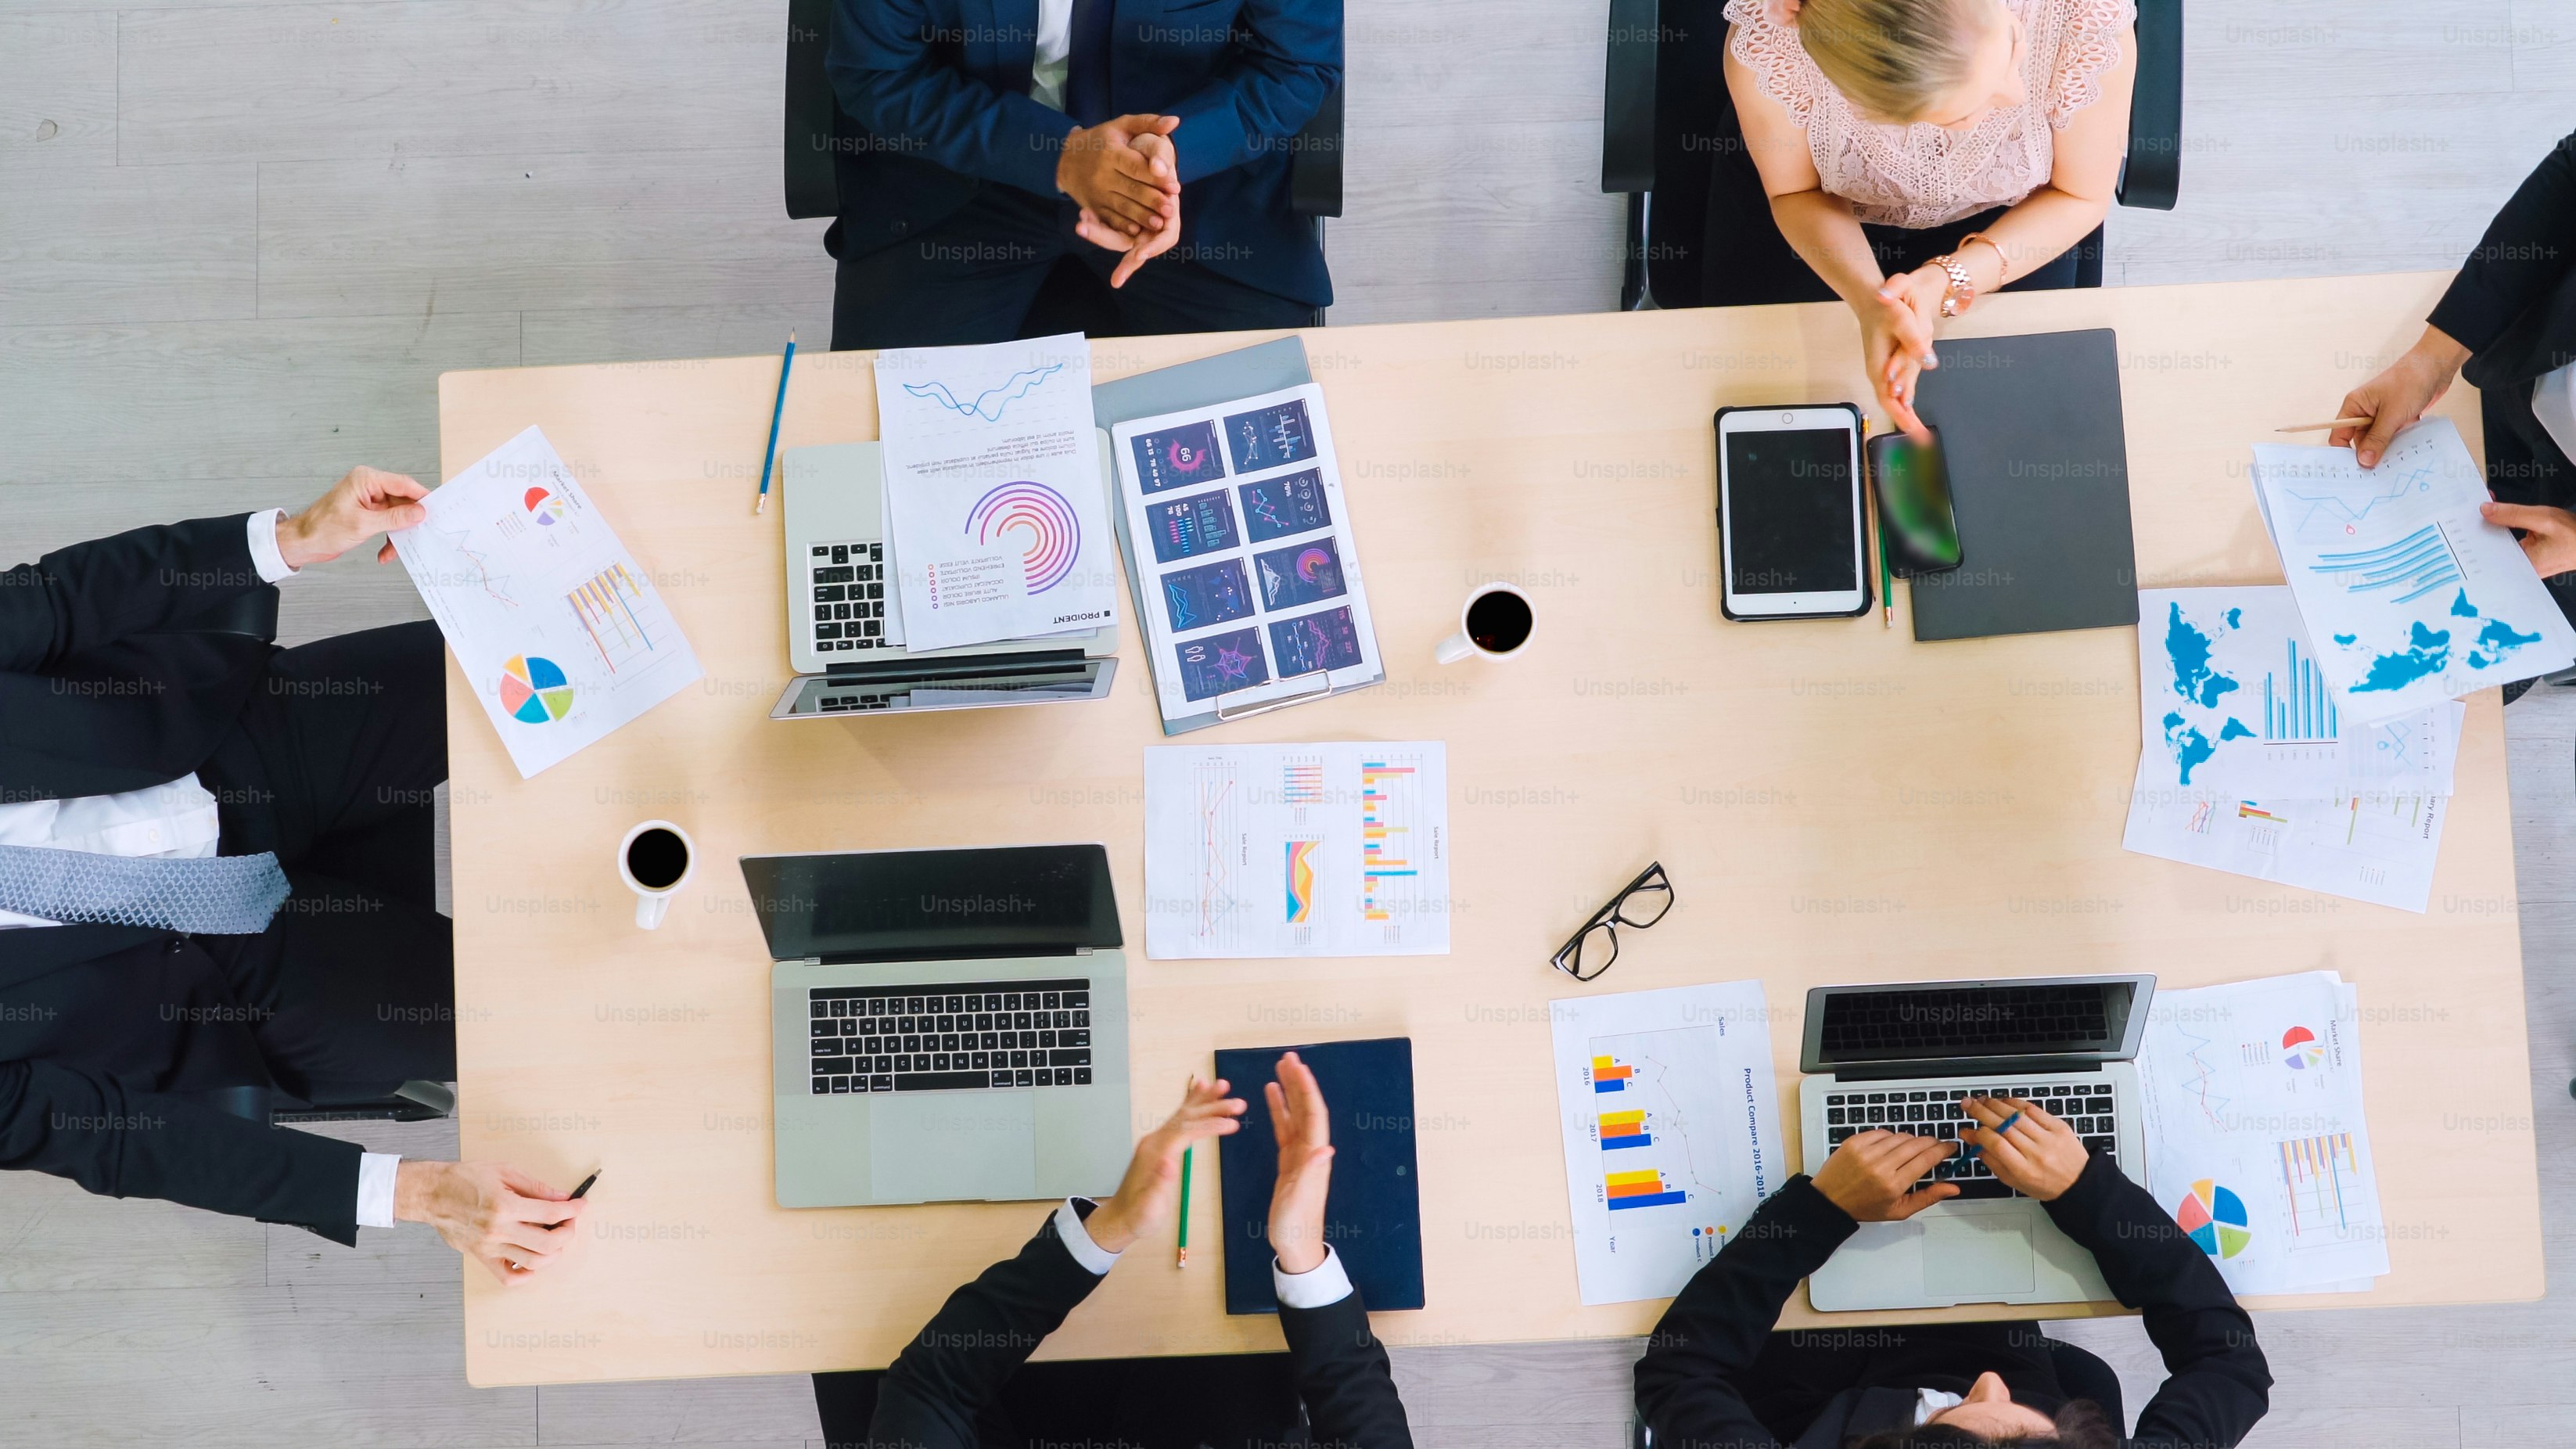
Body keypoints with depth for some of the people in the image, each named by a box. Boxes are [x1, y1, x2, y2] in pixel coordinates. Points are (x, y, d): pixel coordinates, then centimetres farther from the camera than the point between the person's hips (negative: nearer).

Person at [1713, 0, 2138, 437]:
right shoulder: (1767, 39, -39)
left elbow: (2081, 195, -17)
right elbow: (1795, 192, -17)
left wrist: (1945, 283, -34)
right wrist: (1868, 300, -37)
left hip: (2003, 217, 0)